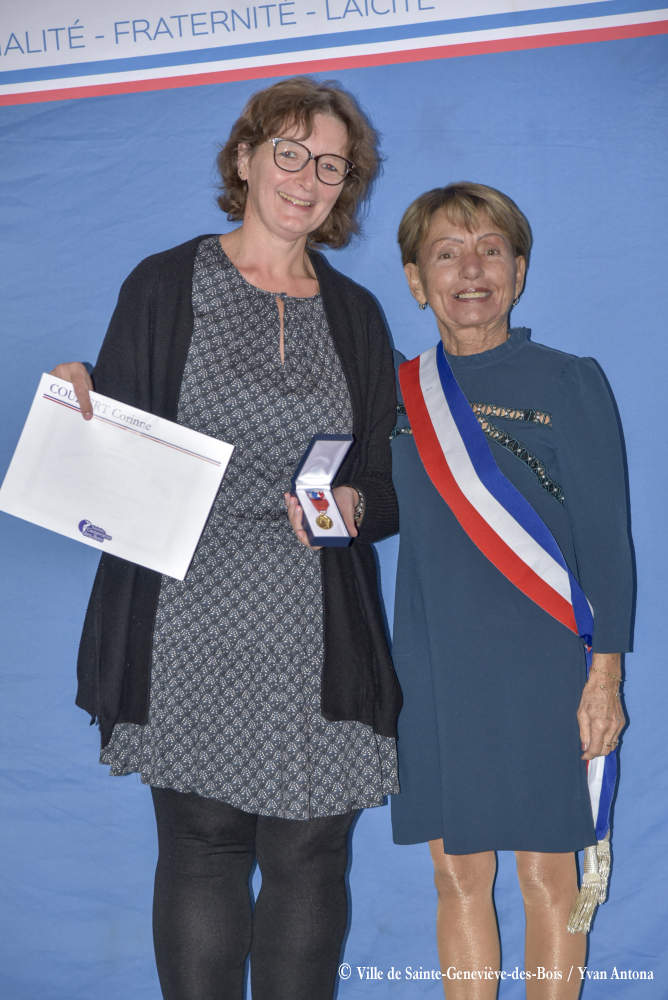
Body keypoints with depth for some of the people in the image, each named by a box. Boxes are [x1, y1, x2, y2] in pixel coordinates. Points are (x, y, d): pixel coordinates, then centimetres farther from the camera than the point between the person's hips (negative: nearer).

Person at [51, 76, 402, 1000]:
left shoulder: (356, 315, 13)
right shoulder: (164, 286, 5)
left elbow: (392, 481, 13)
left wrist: (355, 502, -8)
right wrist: (85, 413, -16)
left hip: (318, 640, 2)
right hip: (189, 622, -2)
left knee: (310, 856, 3)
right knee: (200, 847, 3)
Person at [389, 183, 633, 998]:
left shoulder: (569, 385, -3)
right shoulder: (399, 393, 8)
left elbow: (607, 541, -3)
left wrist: (606, 672, -7)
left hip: (543, 672, -3)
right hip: (432, 672, 4)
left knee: (547, 878, 5)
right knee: (457, 876, 11)